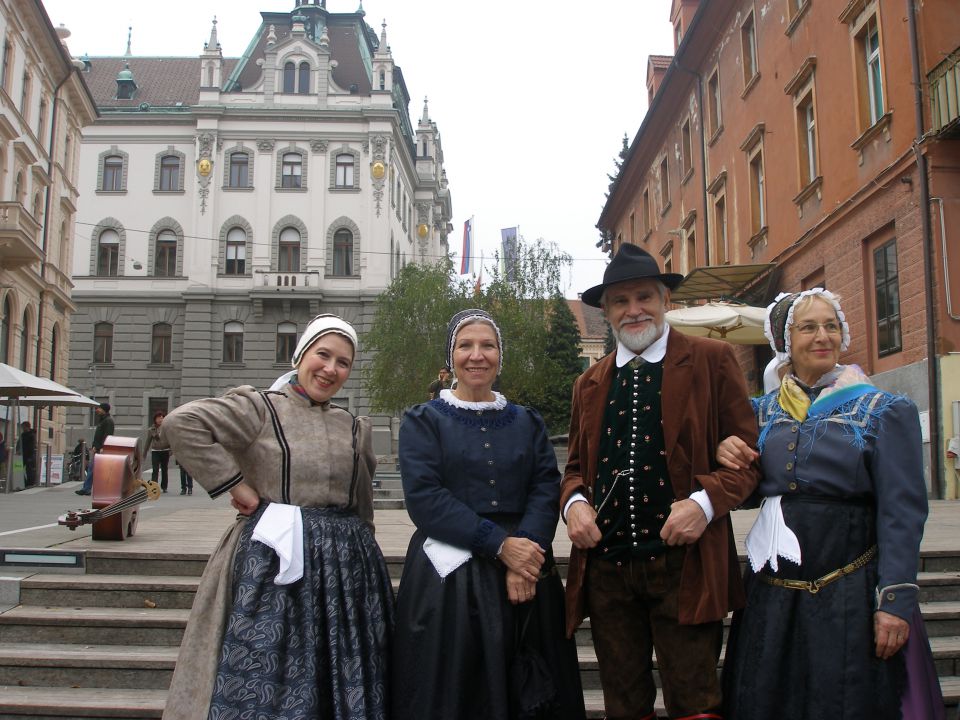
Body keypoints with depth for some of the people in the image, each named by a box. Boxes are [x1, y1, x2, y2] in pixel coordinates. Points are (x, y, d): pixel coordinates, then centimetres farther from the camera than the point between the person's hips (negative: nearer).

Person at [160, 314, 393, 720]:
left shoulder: (355, 429, 14)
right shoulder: (260, 408, -2)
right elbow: (181, 424, -16)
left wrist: (360, 546, 14)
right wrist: (235, 485, -14)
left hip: (346, 567, 5)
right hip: (274, 563, -5)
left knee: (344, 683, 10)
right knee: (266, 680, 1)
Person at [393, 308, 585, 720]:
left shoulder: (527, 422, 13)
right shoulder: (423, 421, 3)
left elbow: (546, 490, 1)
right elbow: (424, 498, -9)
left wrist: (526, 560, -17)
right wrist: (501, 545, -17)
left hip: (525, 574, 3)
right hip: (448, 578, -2)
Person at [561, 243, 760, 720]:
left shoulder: (711, 361, 2)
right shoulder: (589, 384, 15)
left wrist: (705, 501, -17)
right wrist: (574, 501, -3)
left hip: (683, 565, -4)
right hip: (606, 568, 4)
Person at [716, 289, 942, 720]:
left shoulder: (884, 411, -3)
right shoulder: (764, 410, 8)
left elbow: (902, 515, -7)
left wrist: (895, 600, -14)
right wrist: (726, 455, -7)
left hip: (850, 594, -3)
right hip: (771, 591, 4)